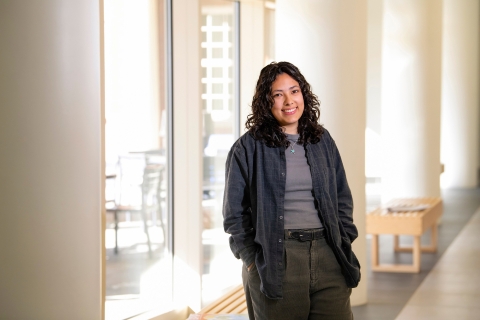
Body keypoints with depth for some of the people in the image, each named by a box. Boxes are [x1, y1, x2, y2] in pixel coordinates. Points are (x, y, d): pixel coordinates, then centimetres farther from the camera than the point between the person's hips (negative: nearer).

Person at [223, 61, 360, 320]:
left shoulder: (322, 141, 13)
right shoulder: (248, 148, 1)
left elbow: (342, 199, 18)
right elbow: (234, 213, 2)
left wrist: (343, 244, 8)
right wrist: (251, 259, -4)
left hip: (327, 257, 3)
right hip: (275, 262, -3)